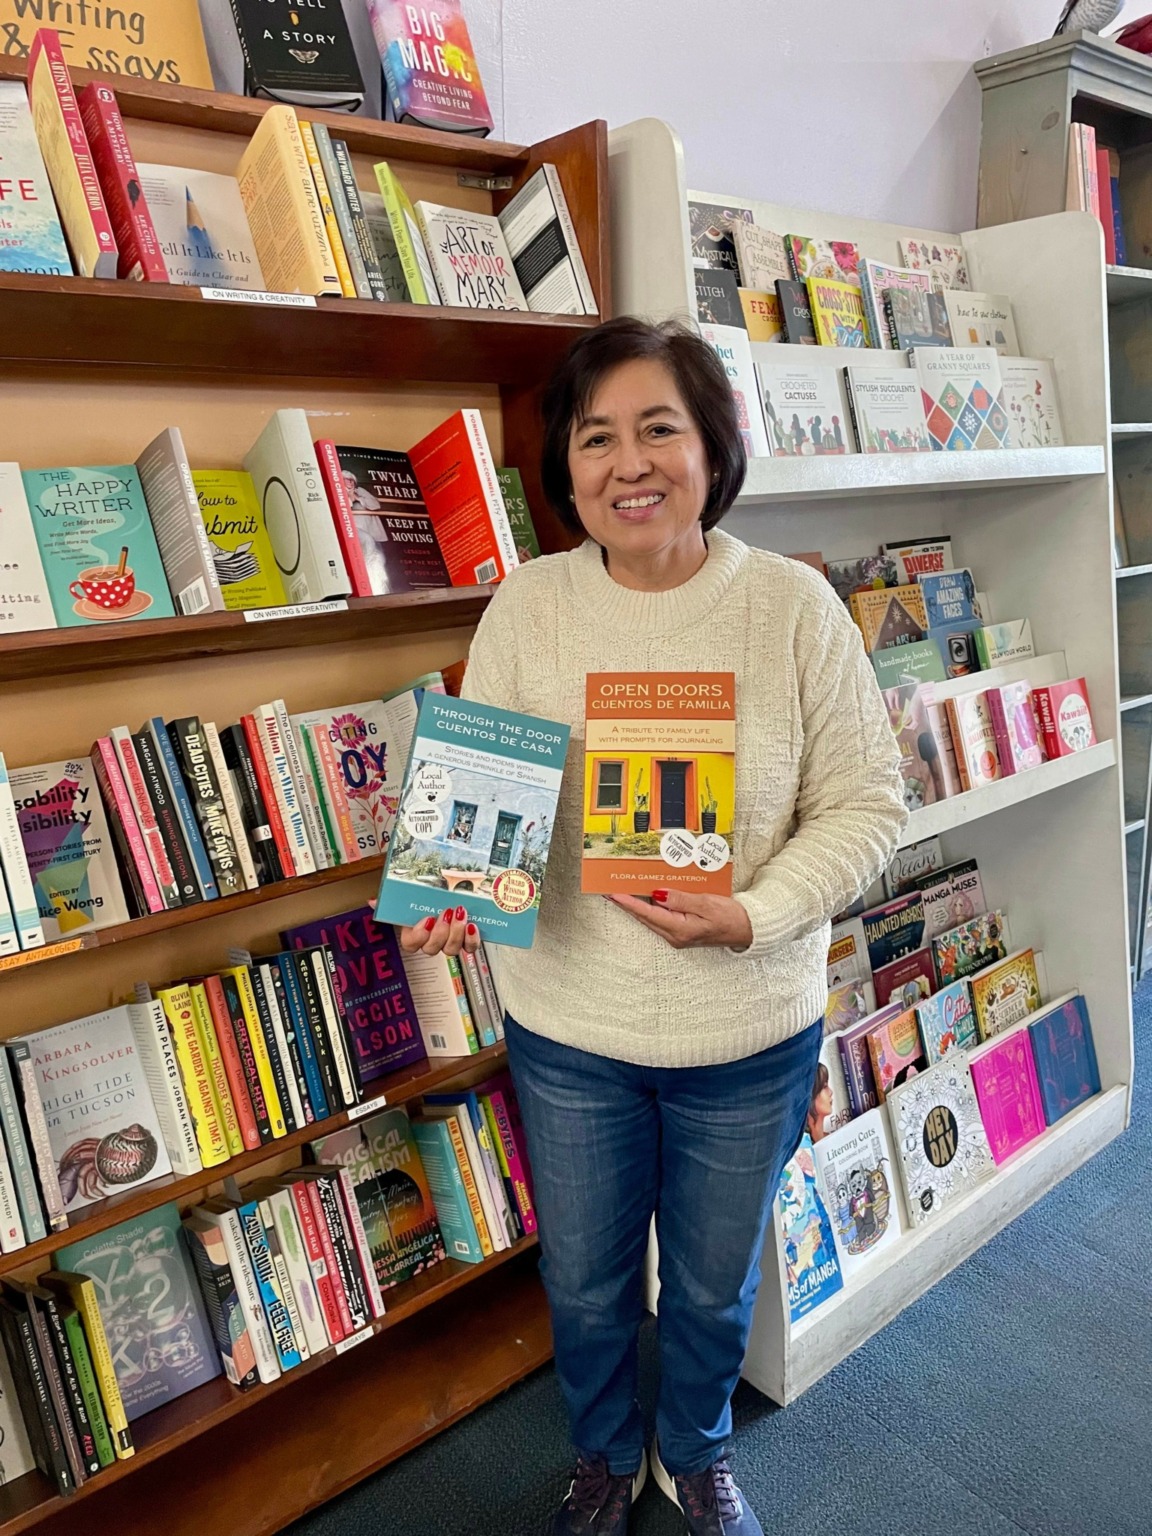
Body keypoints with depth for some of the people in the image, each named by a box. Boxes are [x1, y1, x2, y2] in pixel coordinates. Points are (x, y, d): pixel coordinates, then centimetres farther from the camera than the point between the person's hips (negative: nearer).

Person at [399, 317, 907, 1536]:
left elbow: (864, 805, -8)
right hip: (567, 1030, 1)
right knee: (584, 1284, 23)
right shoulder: (527, 606, -8)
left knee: (713, 1286, 24)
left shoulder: (793, 605, -11)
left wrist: (750, 917, -22)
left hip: (751, 1034, 0)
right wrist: (449, 892, -24)